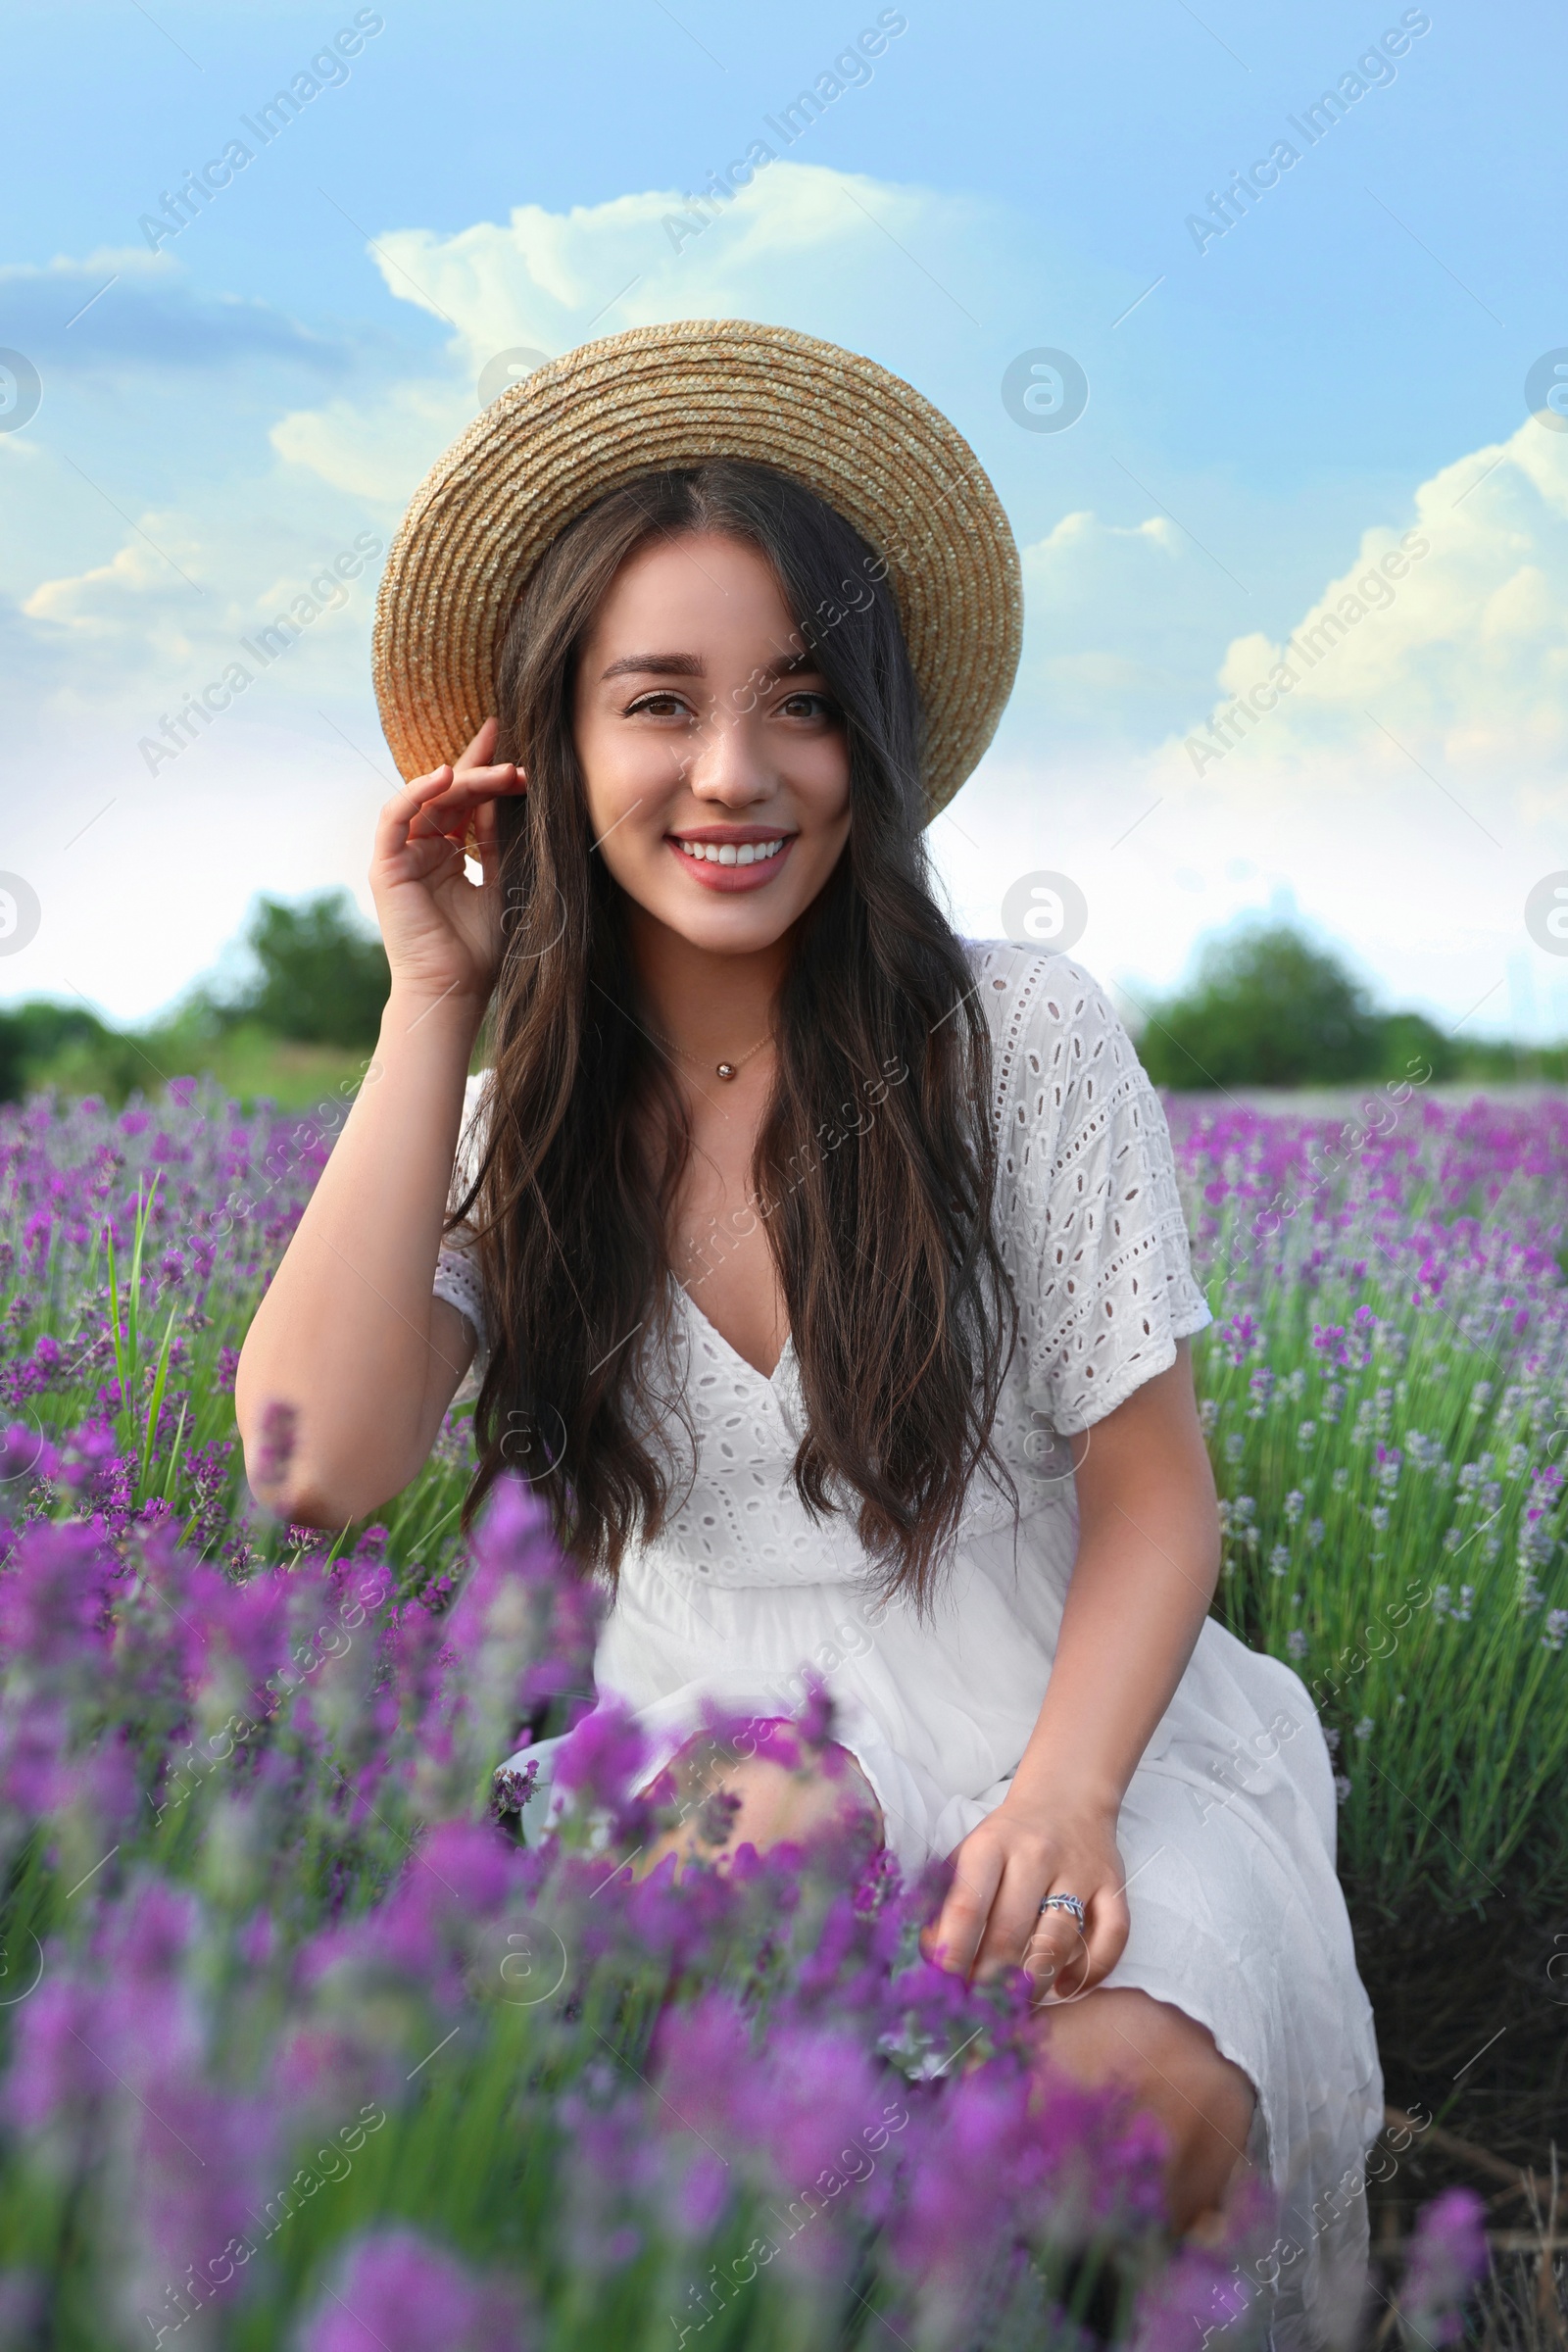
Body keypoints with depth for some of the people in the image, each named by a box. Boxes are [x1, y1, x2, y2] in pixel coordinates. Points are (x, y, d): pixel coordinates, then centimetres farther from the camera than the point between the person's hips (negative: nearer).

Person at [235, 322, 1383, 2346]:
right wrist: (435, 1001, -8)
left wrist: (1066, 1793, -22)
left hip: (1066, 1741, 0)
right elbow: (316, 1466, -14)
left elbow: (1153, 1494, -1)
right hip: (711, 1788, 1)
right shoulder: (514, 1128, 4)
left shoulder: (1026, 1042, -2)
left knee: (1132, 2092, -31)